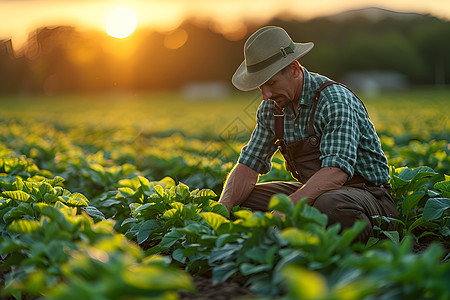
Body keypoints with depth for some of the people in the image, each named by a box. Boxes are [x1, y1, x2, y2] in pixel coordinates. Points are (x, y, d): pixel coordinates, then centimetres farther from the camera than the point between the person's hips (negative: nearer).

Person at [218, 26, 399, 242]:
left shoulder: (335, 101, -22)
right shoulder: (271, 107, 1)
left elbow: (336, 172, -32)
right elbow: (249, 164, 4)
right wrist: (222, 210, -15)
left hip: (365, 191, -7)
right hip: (312, 191, 7)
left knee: (329, 205, -41)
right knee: (241, 199, -7)